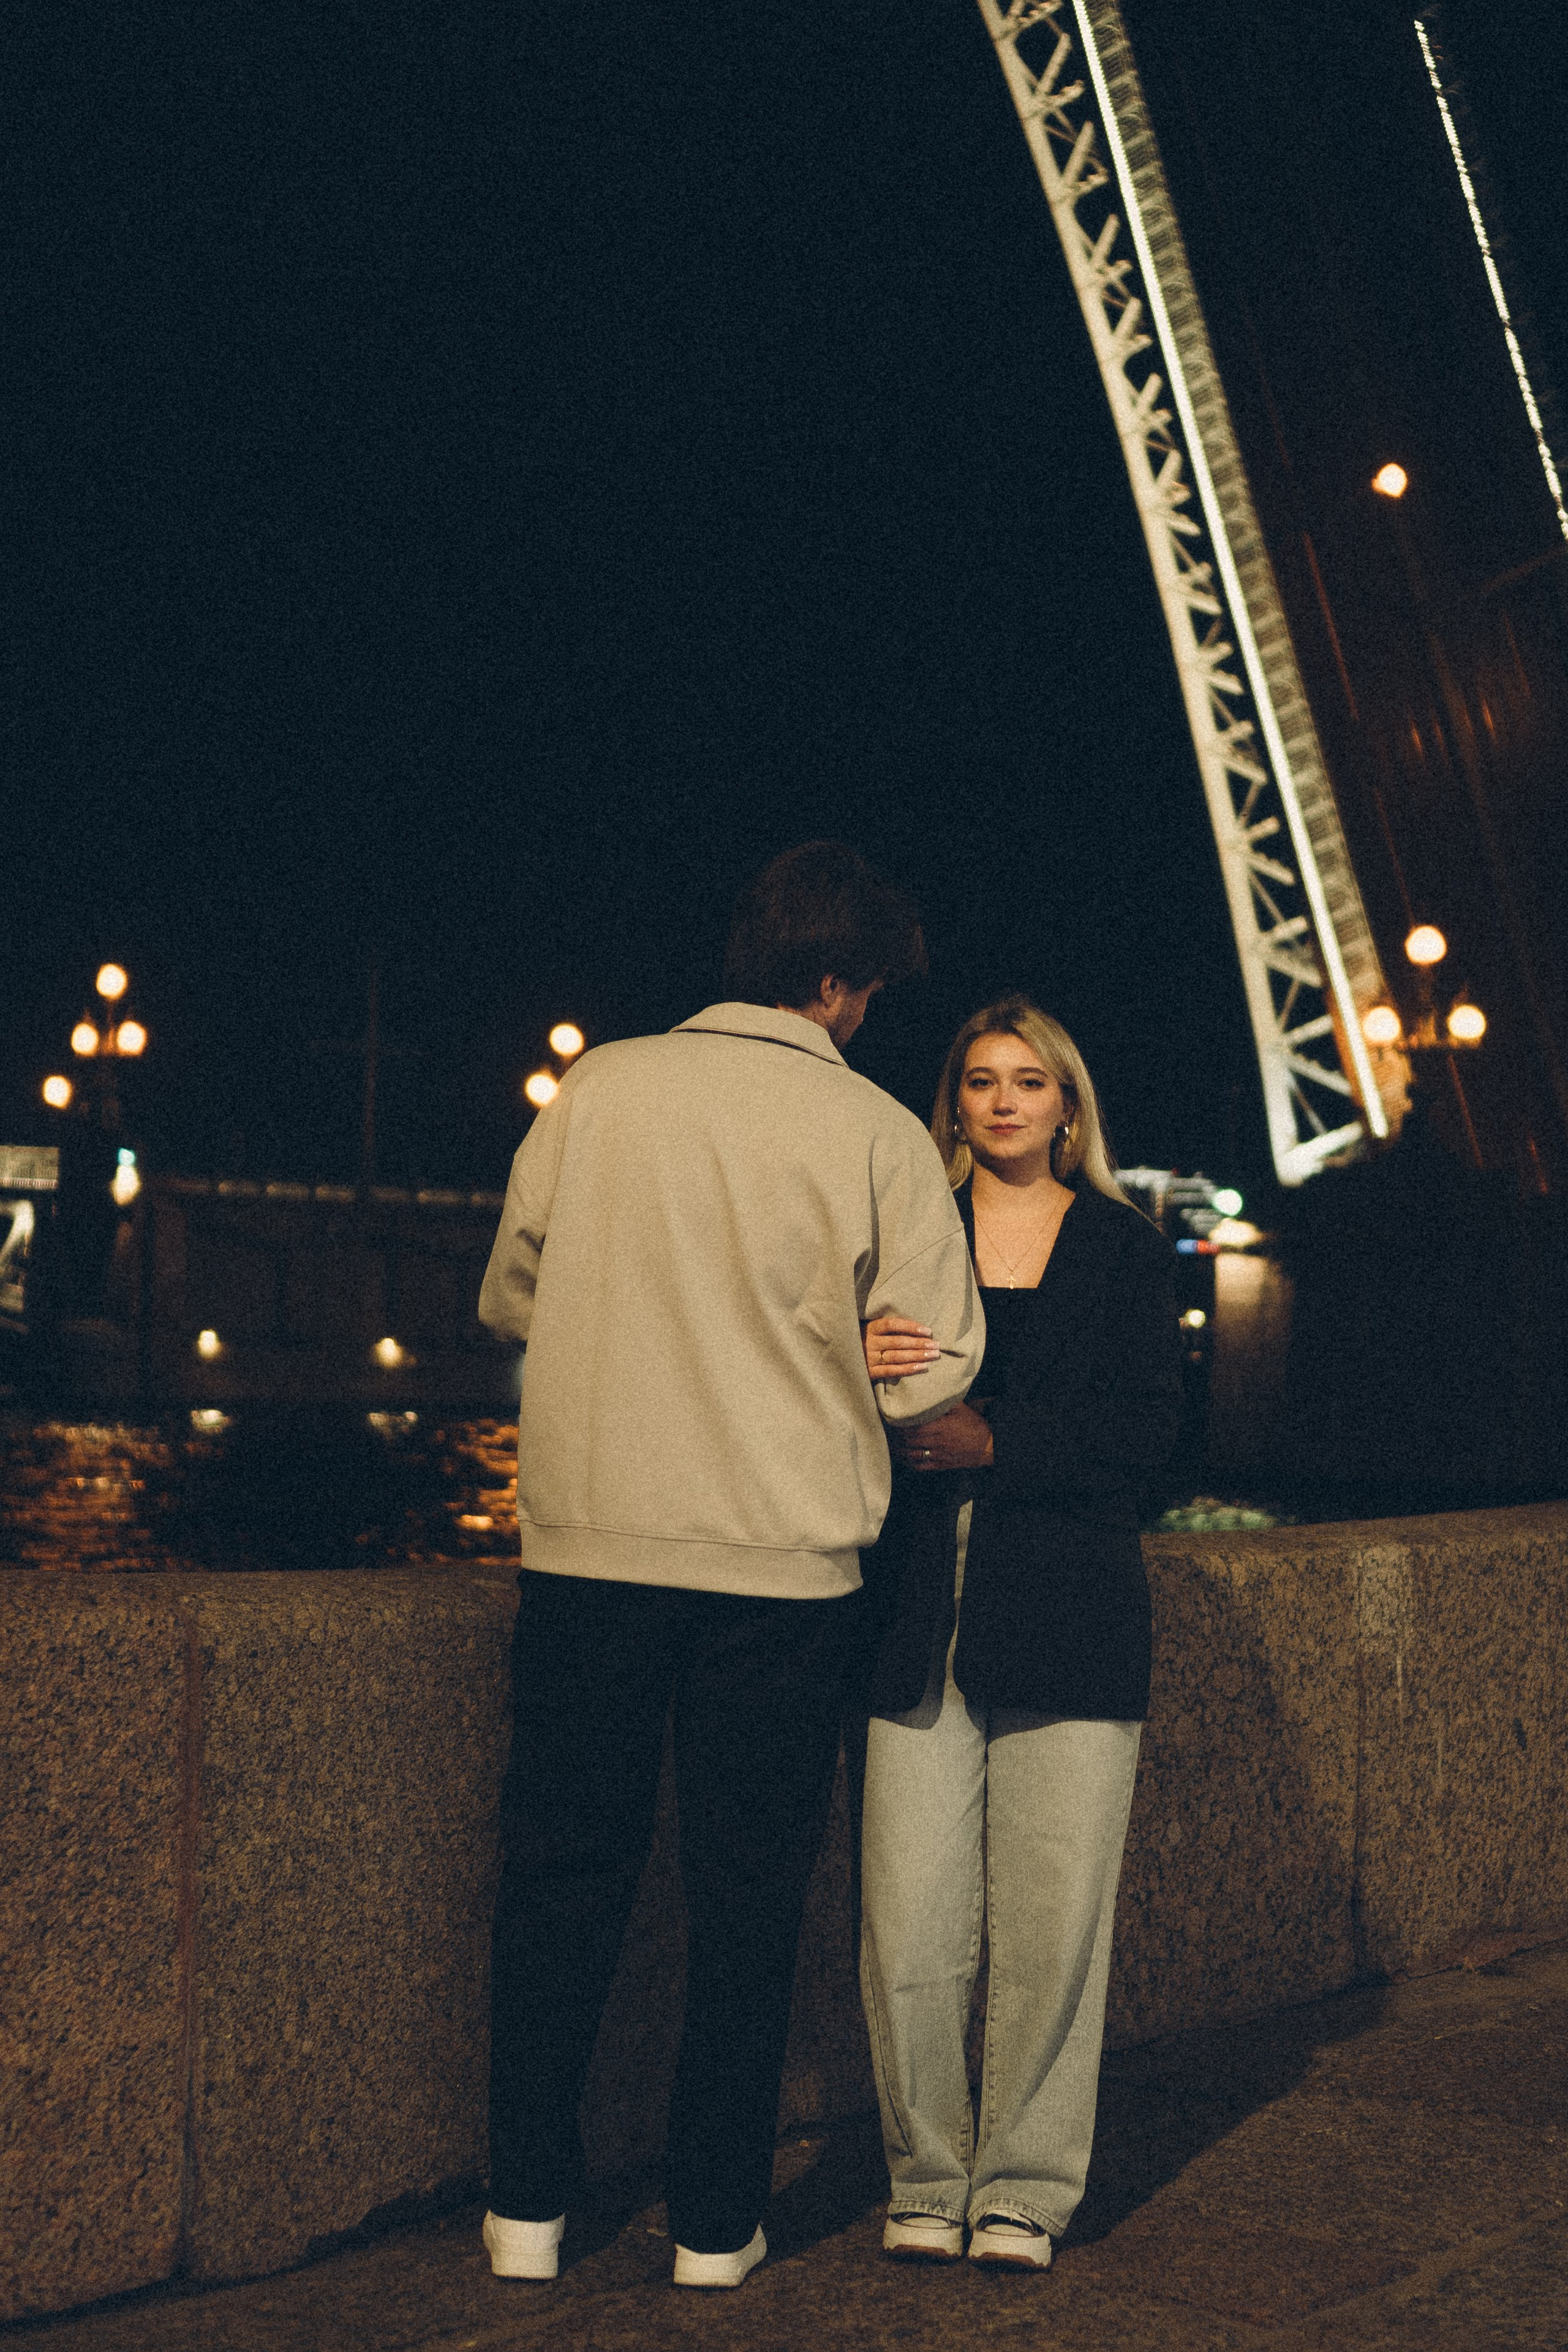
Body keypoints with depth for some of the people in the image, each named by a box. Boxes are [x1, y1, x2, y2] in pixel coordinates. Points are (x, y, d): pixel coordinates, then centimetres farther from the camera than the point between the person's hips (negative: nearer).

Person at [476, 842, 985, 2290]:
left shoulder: (600, 1091, 0)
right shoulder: (876, 1133, -5)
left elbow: (510, 1297, 9)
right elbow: (937, 1371, -3)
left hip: (590, 1537, 2)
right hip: (784, 1555, -1)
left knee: (565, 1865, 12)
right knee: (749, 1890, 10)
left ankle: (528, 2207, 20)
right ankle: (716, 2222, 19)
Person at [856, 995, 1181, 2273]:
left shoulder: (1125, 1249, 10)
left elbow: (1147, 1424, -1)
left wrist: (996, 1444, -13)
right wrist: (862, 1372, -15)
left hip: (1071, 1616, 0)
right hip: (919, 1613, 0)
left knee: (1054, 1926, 0)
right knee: (908, 1927, -3)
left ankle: (1025, 2189, 15)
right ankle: (927, 2178, 15)